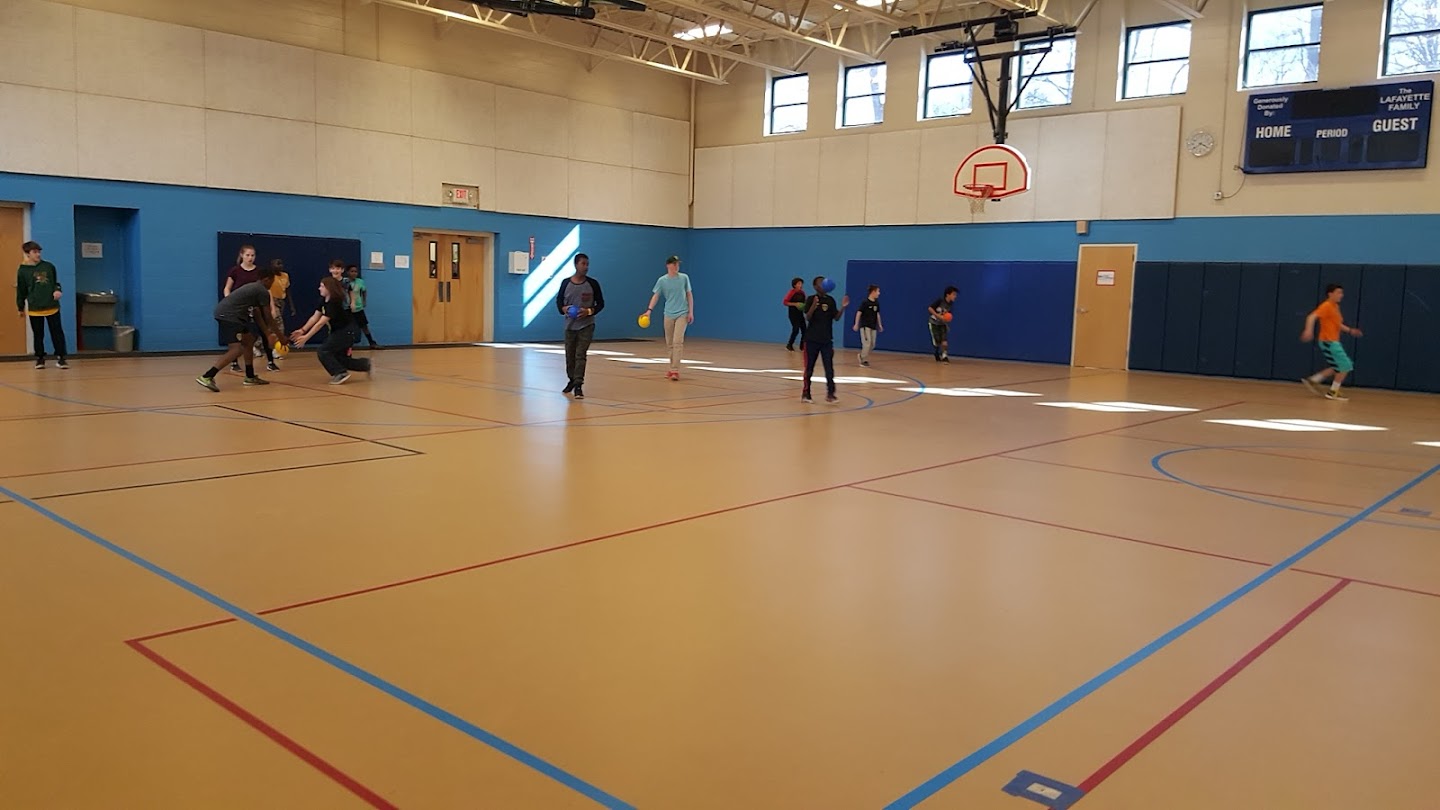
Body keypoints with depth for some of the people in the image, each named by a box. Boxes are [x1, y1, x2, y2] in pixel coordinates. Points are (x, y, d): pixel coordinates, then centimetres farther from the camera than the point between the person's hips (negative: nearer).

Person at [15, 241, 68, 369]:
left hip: (52, 307, 1)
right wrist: (21, 308, 8)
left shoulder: (49, 266, 3)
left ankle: (60, 358, 5)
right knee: (38, 335, 9)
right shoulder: (23, 271, -2)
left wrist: (57, 290, -7)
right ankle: (40, 359, 20)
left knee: (57, 333, 0)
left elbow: (56, 282, 15)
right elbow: (21, 291, 4)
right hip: (35, 309, -1)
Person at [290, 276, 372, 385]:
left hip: (348, 332, -10)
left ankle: (340, 373, -11)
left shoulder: (334, 303, -24)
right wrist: (302, 330, -6)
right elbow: (315, 317, 4)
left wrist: (306, 337, -26)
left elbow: (320, 323, -26)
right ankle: (365, 364, 25)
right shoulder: (324, 301, 3)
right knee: (339, 358, 12)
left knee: (323, 351, -16)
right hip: (339, 331, 10)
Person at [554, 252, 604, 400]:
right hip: (570, 325, 2)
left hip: (586, 325, -2)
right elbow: (559, 301, 8)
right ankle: (572, 380, 32)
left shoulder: (592, 284, -4)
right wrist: (563, 309, -14)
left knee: (580, 355, -13)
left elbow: (600, 303, 1)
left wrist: (589, 311, -16)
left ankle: (578, 385, -16)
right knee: (569, 355, 12)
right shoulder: (566, 283, -1)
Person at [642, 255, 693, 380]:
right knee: (670, 343, 8)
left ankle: (675, 370, -16)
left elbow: (689, 295, 6)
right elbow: (655, 295, -3)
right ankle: (672, 368, 21)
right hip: (668, 315, 2)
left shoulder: (684, 278, 0)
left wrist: (691, 312, 0)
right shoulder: (662, 280, 0)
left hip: (682, 314, -2)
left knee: (677, 342, -14)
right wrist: (649, 310, -17)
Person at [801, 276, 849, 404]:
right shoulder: (811, 299, -5)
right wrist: (814, 306, -31)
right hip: (812, 339, -3)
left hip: (827, 340, 3)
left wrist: (843, 307, -9)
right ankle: (806, 393, 15)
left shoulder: (830, 300, 7)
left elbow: (836, 318, 7)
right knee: (809, 367, 4)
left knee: (829, 368, -4)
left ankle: (830, 394, -3)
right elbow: (807, 318, -14)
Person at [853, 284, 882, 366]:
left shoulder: (876, 303, 6)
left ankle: (862, 356, 25)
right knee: (867, 343, -10)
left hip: (873, 326, 7)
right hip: (865, 326, -7)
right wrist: (856, 324, -12)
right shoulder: (865, 302, -12)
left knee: (872, 345, 5)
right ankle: (864, 360, 7)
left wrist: (880, 325, 14)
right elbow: (859, 313, -10)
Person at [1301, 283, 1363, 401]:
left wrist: (1350, 330, 18)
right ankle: (1333, 392, 4)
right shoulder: (1326, 306, -14)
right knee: (1346, 366, -5)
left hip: (1333, 342, 9)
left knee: (1337, 368, 15)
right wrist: (1308, 330, -43)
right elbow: (1311, 317, -27)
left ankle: (1313, 381, 18)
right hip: (1328, 342, -9)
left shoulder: (1335, 307, 14)